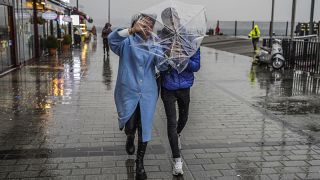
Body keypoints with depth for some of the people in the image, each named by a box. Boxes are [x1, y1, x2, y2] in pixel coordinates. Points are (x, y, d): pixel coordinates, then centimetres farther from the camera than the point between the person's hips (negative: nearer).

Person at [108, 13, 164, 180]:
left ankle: (140, 163, 25)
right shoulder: (127, 41, -4)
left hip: (148, 93, 2)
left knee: (145, 127, 7)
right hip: (128, 91, -2)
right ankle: (130, 138, 45)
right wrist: (132, 30, -41)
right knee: (130, 127, 5)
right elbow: (112, 39, -26)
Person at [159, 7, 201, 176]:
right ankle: (177, 160, 5)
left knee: (183, 118, 21)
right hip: (168, 88, -2)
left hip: (184, 87, 2)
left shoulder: (190, 40, -9)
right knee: (171, 121, -5)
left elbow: (196, 66, -8)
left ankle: (177, 135, 56)